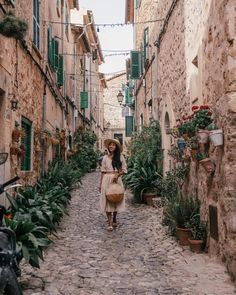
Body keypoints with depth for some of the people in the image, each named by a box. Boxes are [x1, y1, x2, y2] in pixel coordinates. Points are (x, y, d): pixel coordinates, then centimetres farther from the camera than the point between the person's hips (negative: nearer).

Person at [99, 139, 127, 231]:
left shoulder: (120, 157, 2)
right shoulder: (105, 157, 6)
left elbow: (124, 170, 3)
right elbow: (103, 171, 8)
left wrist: (117, 175, -15)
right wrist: (100, 184, 7)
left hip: (117, 180, 0)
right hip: (107, 180, 0)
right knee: (107, 201, -5)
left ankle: (114, 220, 30)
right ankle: (110, 223, -4)